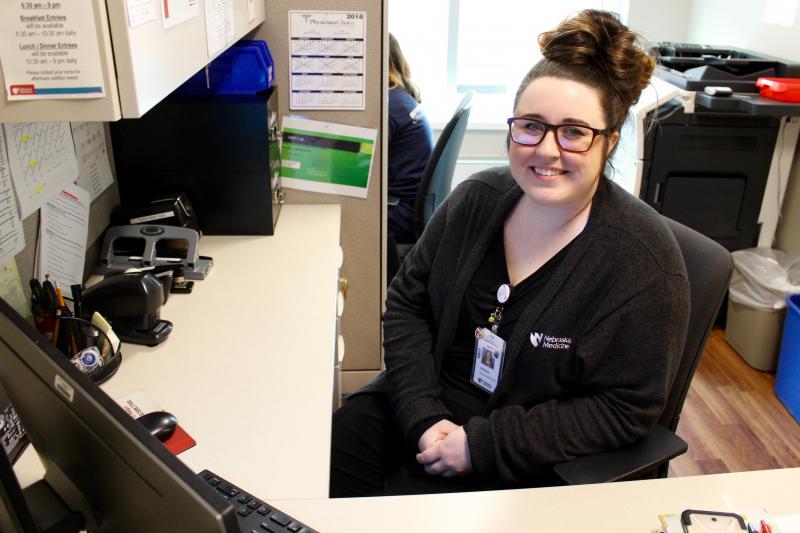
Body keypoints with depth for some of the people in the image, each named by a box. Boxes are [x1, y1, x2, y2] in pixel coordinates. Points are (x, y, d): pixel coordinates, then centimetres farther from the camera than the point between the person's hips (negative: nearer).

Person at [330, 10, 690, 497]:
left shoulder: (642, 258, -18)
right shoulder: (476, 200, -4)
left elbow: (625, 408, -16)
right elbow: (407, 303, 1)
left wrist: (480, 444, -19)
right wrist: (423, 416, -13)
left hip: (529, 464, -4)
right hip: (427, 406, 5)